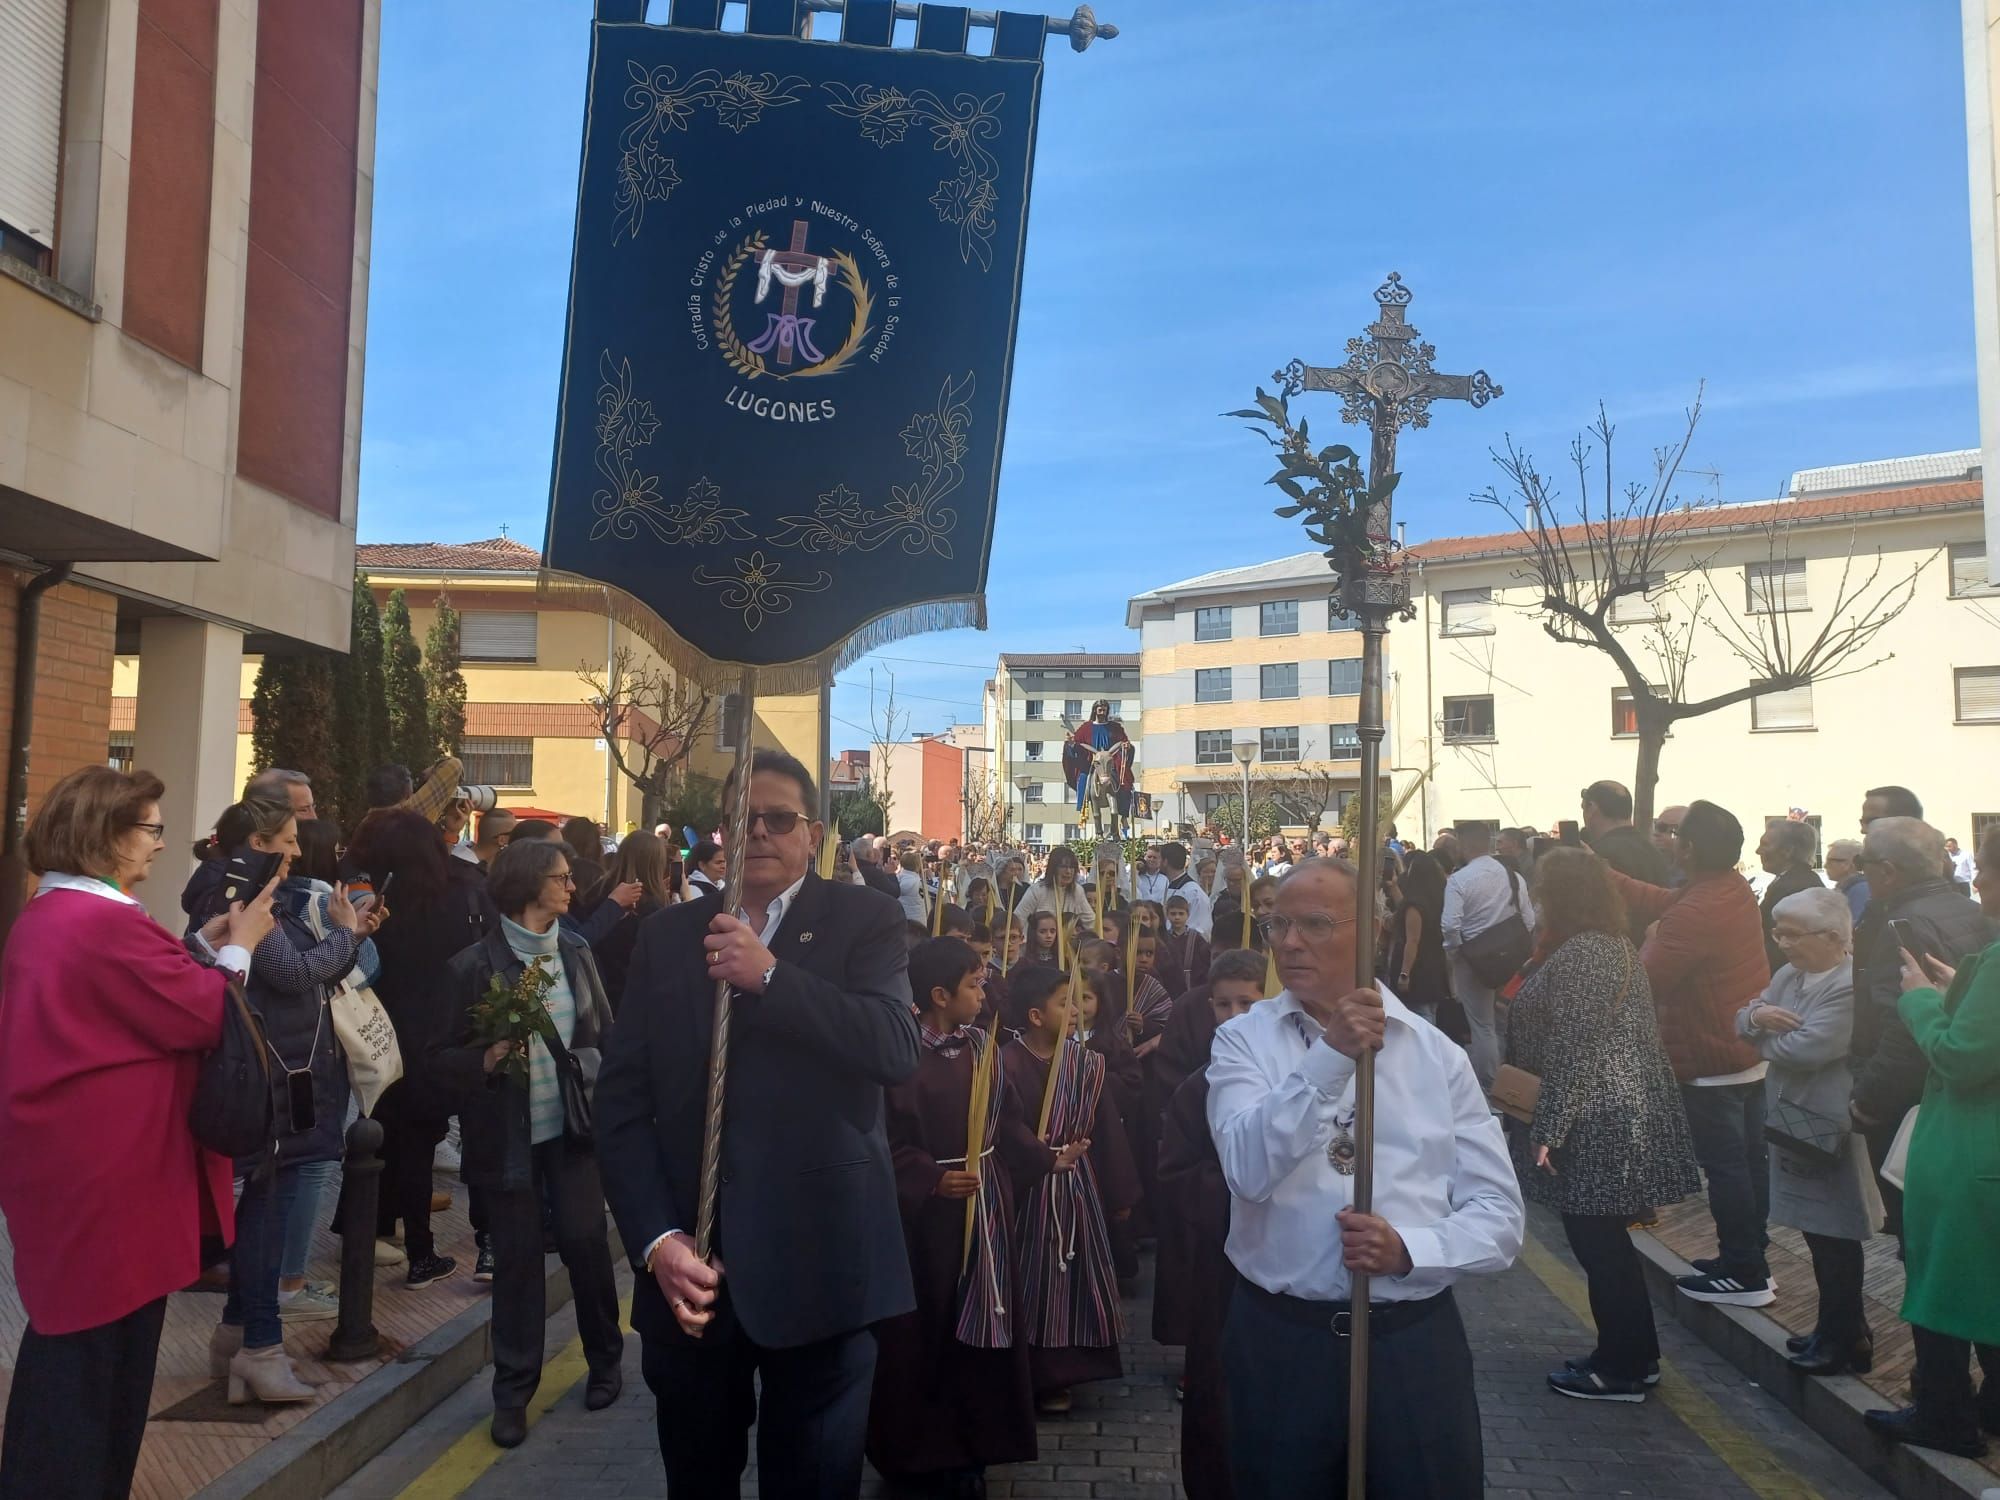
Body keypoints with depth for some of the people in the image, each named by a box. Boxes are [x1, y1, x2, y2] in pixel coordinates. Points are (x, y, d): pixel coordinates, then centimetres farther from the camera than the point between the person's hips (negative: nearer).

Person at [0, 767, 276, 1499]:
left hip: (59, 1159, 10)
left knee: (69, 1337, 21)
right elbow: (199, 1019, -18)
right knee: (102, 1350, 5)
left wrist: (202, 945, 8)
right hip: (103, 1171, -10)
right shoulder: (109, 922, -23)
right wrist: (237, 949, -6)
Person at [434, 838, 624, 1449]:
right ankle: (513, 1392, 23)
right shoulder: (474, 966, -8)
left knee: (585, 1240, 0)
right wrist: (488, 1058, -23)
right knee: (516, 1259, 6)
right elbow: (441, 1060, -5)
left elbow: (606, 1034, 9)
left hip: (573, 1129, 2)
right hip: (509, 1139, -2)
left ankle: (604, 1361, 25)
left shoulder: (576, 953, 3)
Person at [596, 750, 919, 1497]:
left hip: (816, 1262, -2)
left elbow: (896, 1047, -16)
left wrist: (769, 975, -21)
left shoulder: (865, 919, 0)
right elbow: (621, 1099, 2)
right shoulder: (667, 934, 7)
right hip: (688, 1265, 3)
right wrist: (656, 1239, -9)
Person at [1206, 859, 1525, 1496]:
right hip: (1280, 1341, 0)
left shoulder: (1436, 1053, 2)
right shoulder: (1244, 1040, -2)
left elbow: (1500, 1216, 1)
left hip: (1416, 1343, 1)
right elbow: (1249, 1170, -19)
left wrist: (1407, 1249, -16)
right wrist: (1330, 1055, -27)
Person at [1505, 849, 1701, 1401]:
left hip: (1594, 1125, -10)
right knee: (1605, 1241, 19)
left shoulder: (1579, 954, -20)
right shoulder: (1616, 945, 12)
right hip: (1624, 1113, 10)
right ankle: (1635, 1354, 31)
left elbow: (1572, 1053, -23)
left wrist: (1548, 1131, -20)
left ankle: (1621, 1368, 15)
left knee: (1598, 1244, 2)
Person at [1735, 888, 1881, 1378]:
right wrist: (1755, 1014, -12)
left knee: (1834, 1237, 4)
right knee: (1816, 1231, 18)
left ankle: (1844, 1341, 19)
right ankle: (1841, 1328, 32)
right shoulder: (1789, 975, 8)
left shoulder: (1852, 987, -21)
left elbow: (1804, 1049, -28)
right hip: (1793, 1122, 9)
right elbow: (1744, 1022, 12)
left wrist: (1762, 1037, -8)